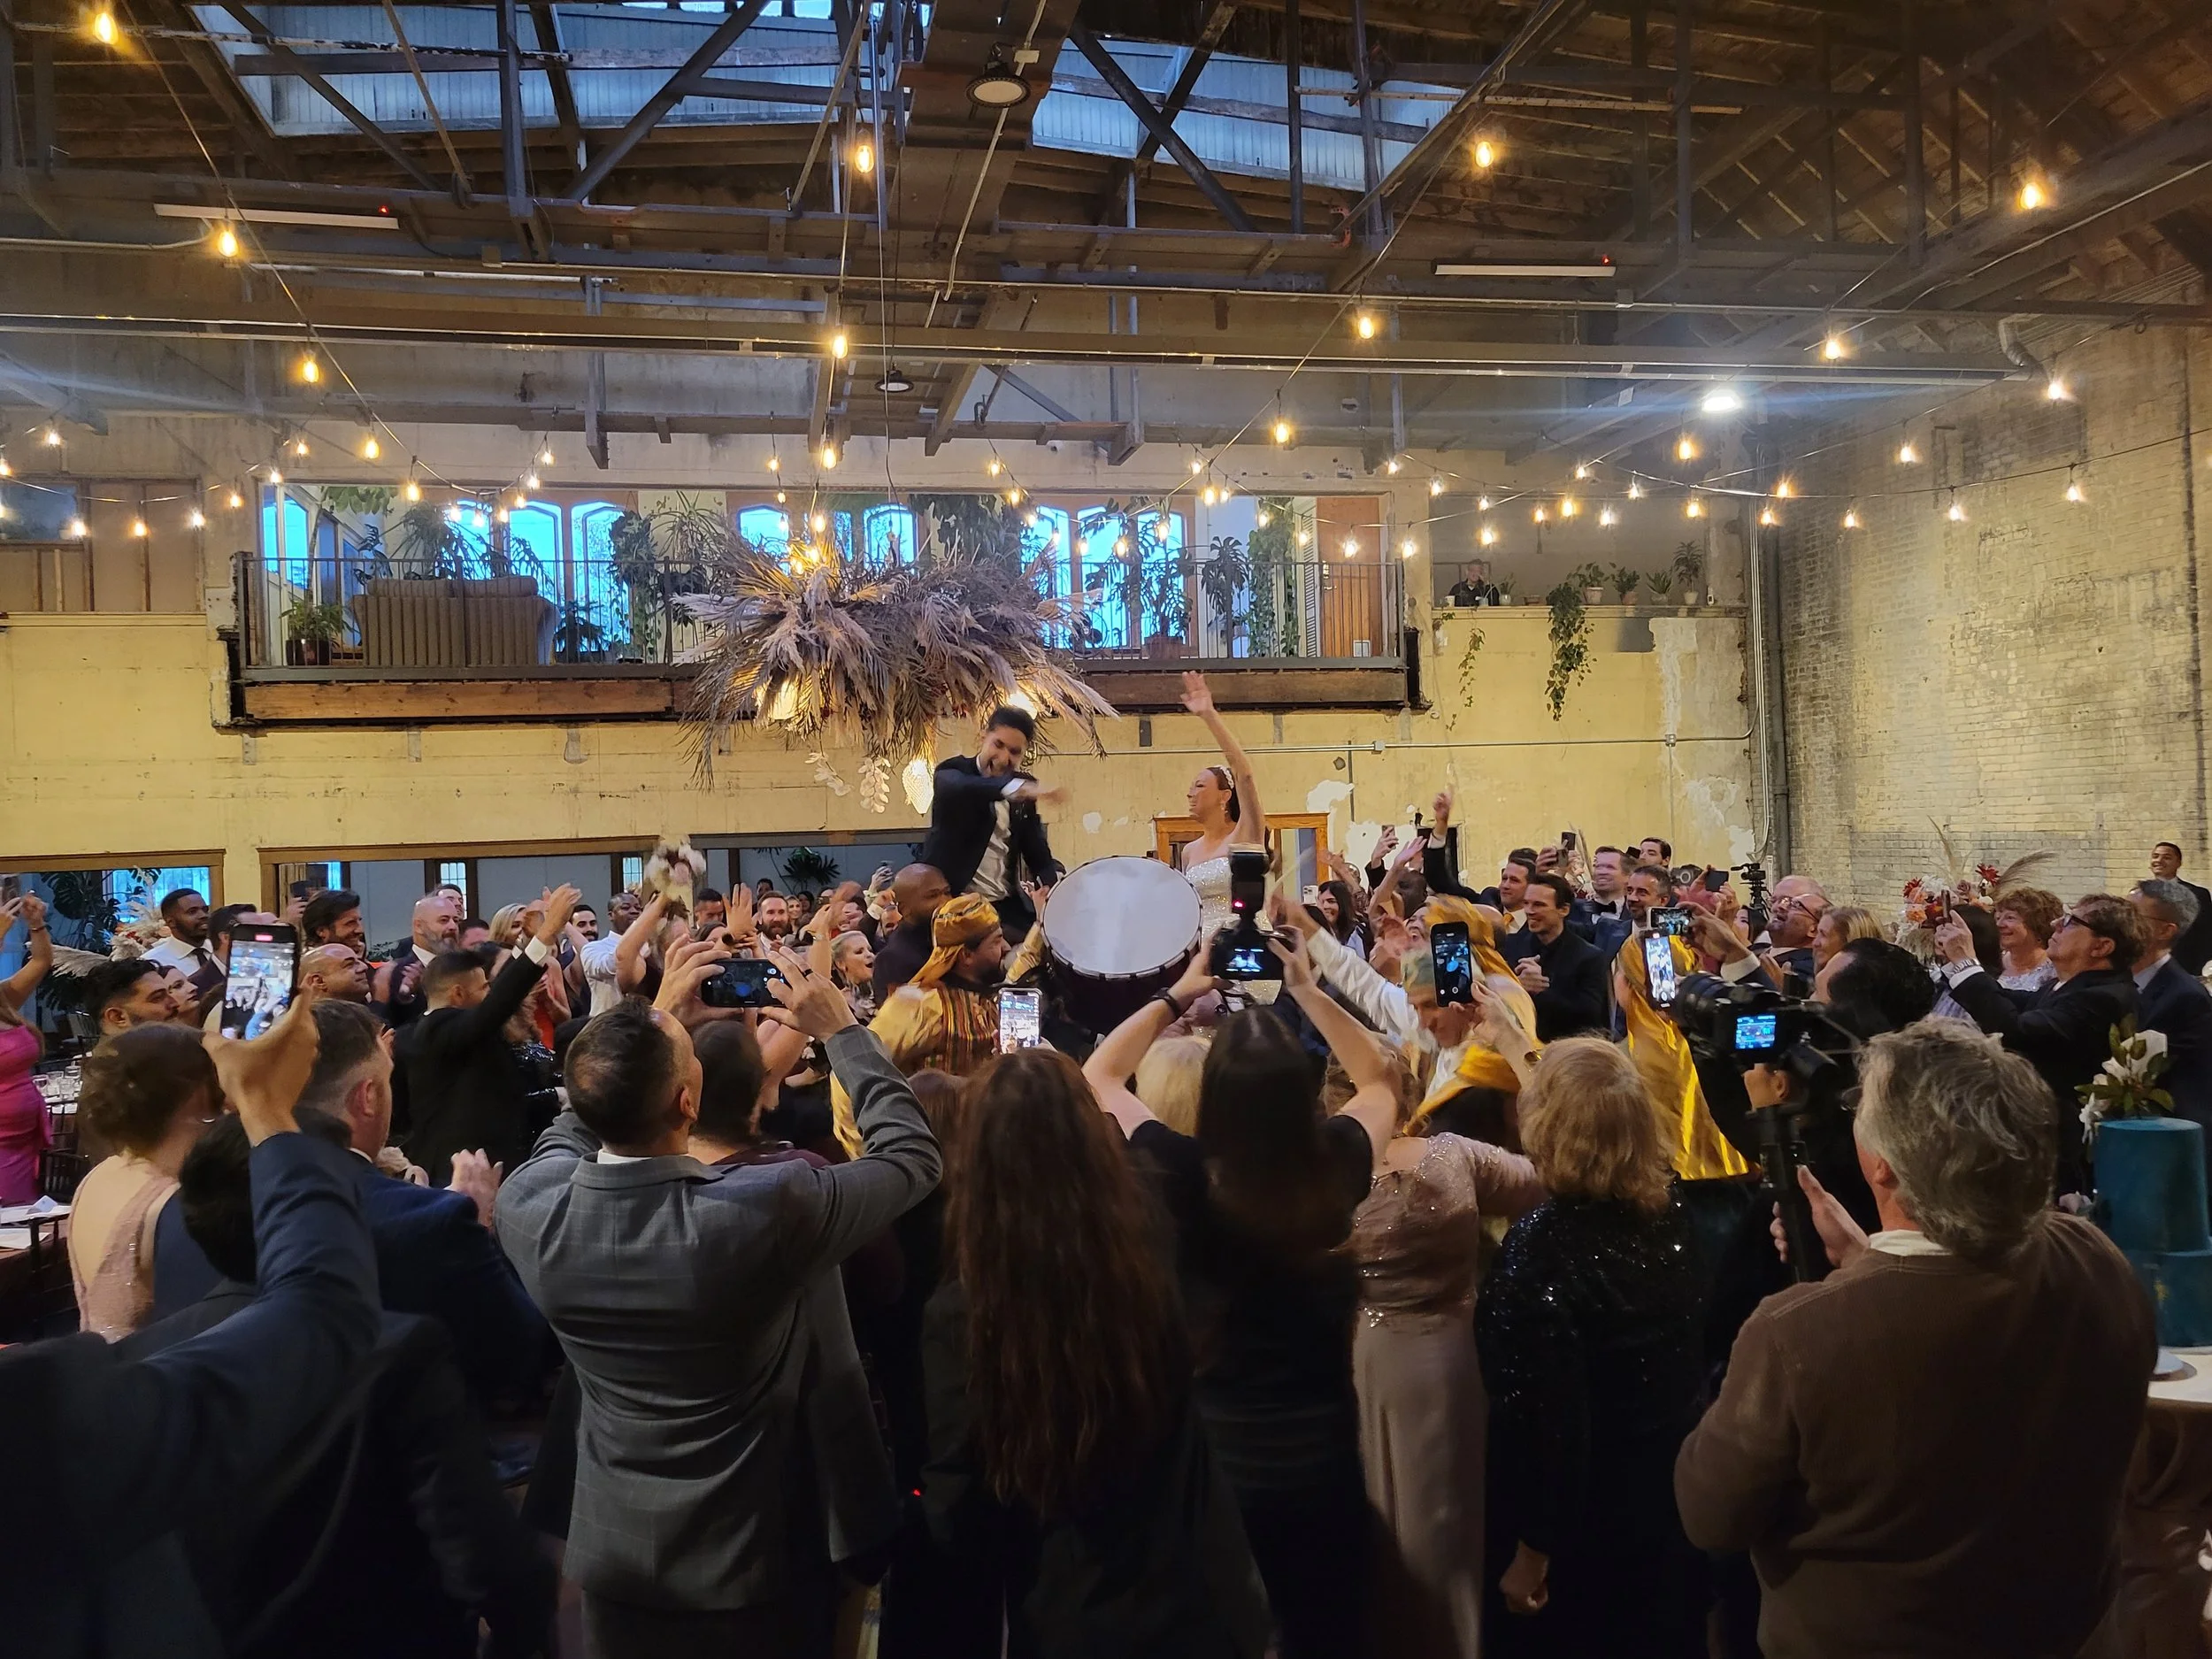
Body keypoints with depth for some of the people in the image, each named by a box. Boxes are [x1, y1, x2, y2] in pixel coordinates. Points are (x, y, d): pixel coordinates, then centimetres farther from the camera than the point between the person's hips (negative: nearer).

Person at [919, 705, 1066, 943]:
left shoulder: (1024, 786, 9)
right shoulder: (954, 771, -6)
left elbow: (1036, 848, 8)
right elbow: (959, 788, -33)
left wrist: (1054, 888, -13)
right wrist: (1015, 788, -51)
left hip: (1006, 906, 5)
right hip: (952, 900, -5)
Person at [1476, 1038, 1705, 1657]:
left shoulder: (1541, 1242, -28)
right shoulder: (1666, 1218, -8)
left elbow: (1551, 1413, -27)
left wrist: (1532, 1549, -14)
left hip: (1582, 1517, -6)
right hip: (1670, 1496, 6)